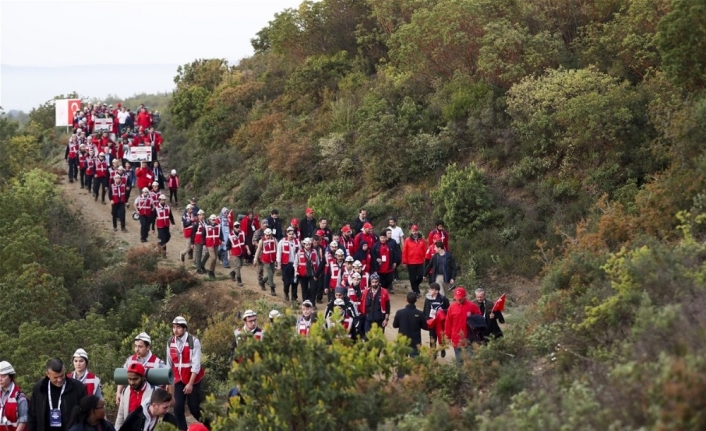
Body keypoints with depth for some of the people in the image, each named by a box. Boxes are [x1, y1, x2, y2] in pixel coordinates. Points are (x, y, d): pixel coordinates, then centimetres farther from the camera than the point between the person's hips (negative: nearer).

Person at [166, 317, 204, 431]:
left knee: (194, 407, 1)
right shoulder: (170, 342, 0)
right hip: (179, 380, 4)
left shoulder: (194, 341, -16)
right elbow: (169, 364, 9)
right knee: (178, 407, -6)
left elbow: (196, 365, -17)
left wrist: (190, 383, -19)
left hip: (193, 380, -4)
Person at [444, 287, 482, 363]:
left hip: (468, 339, -2)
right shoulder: (452, 307, 1)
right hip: (456, 339, 2)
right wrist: (448, 336, 6)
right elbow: (448, 323, 5)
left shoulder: (472, 306, -3)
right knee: (459, 361, 9)